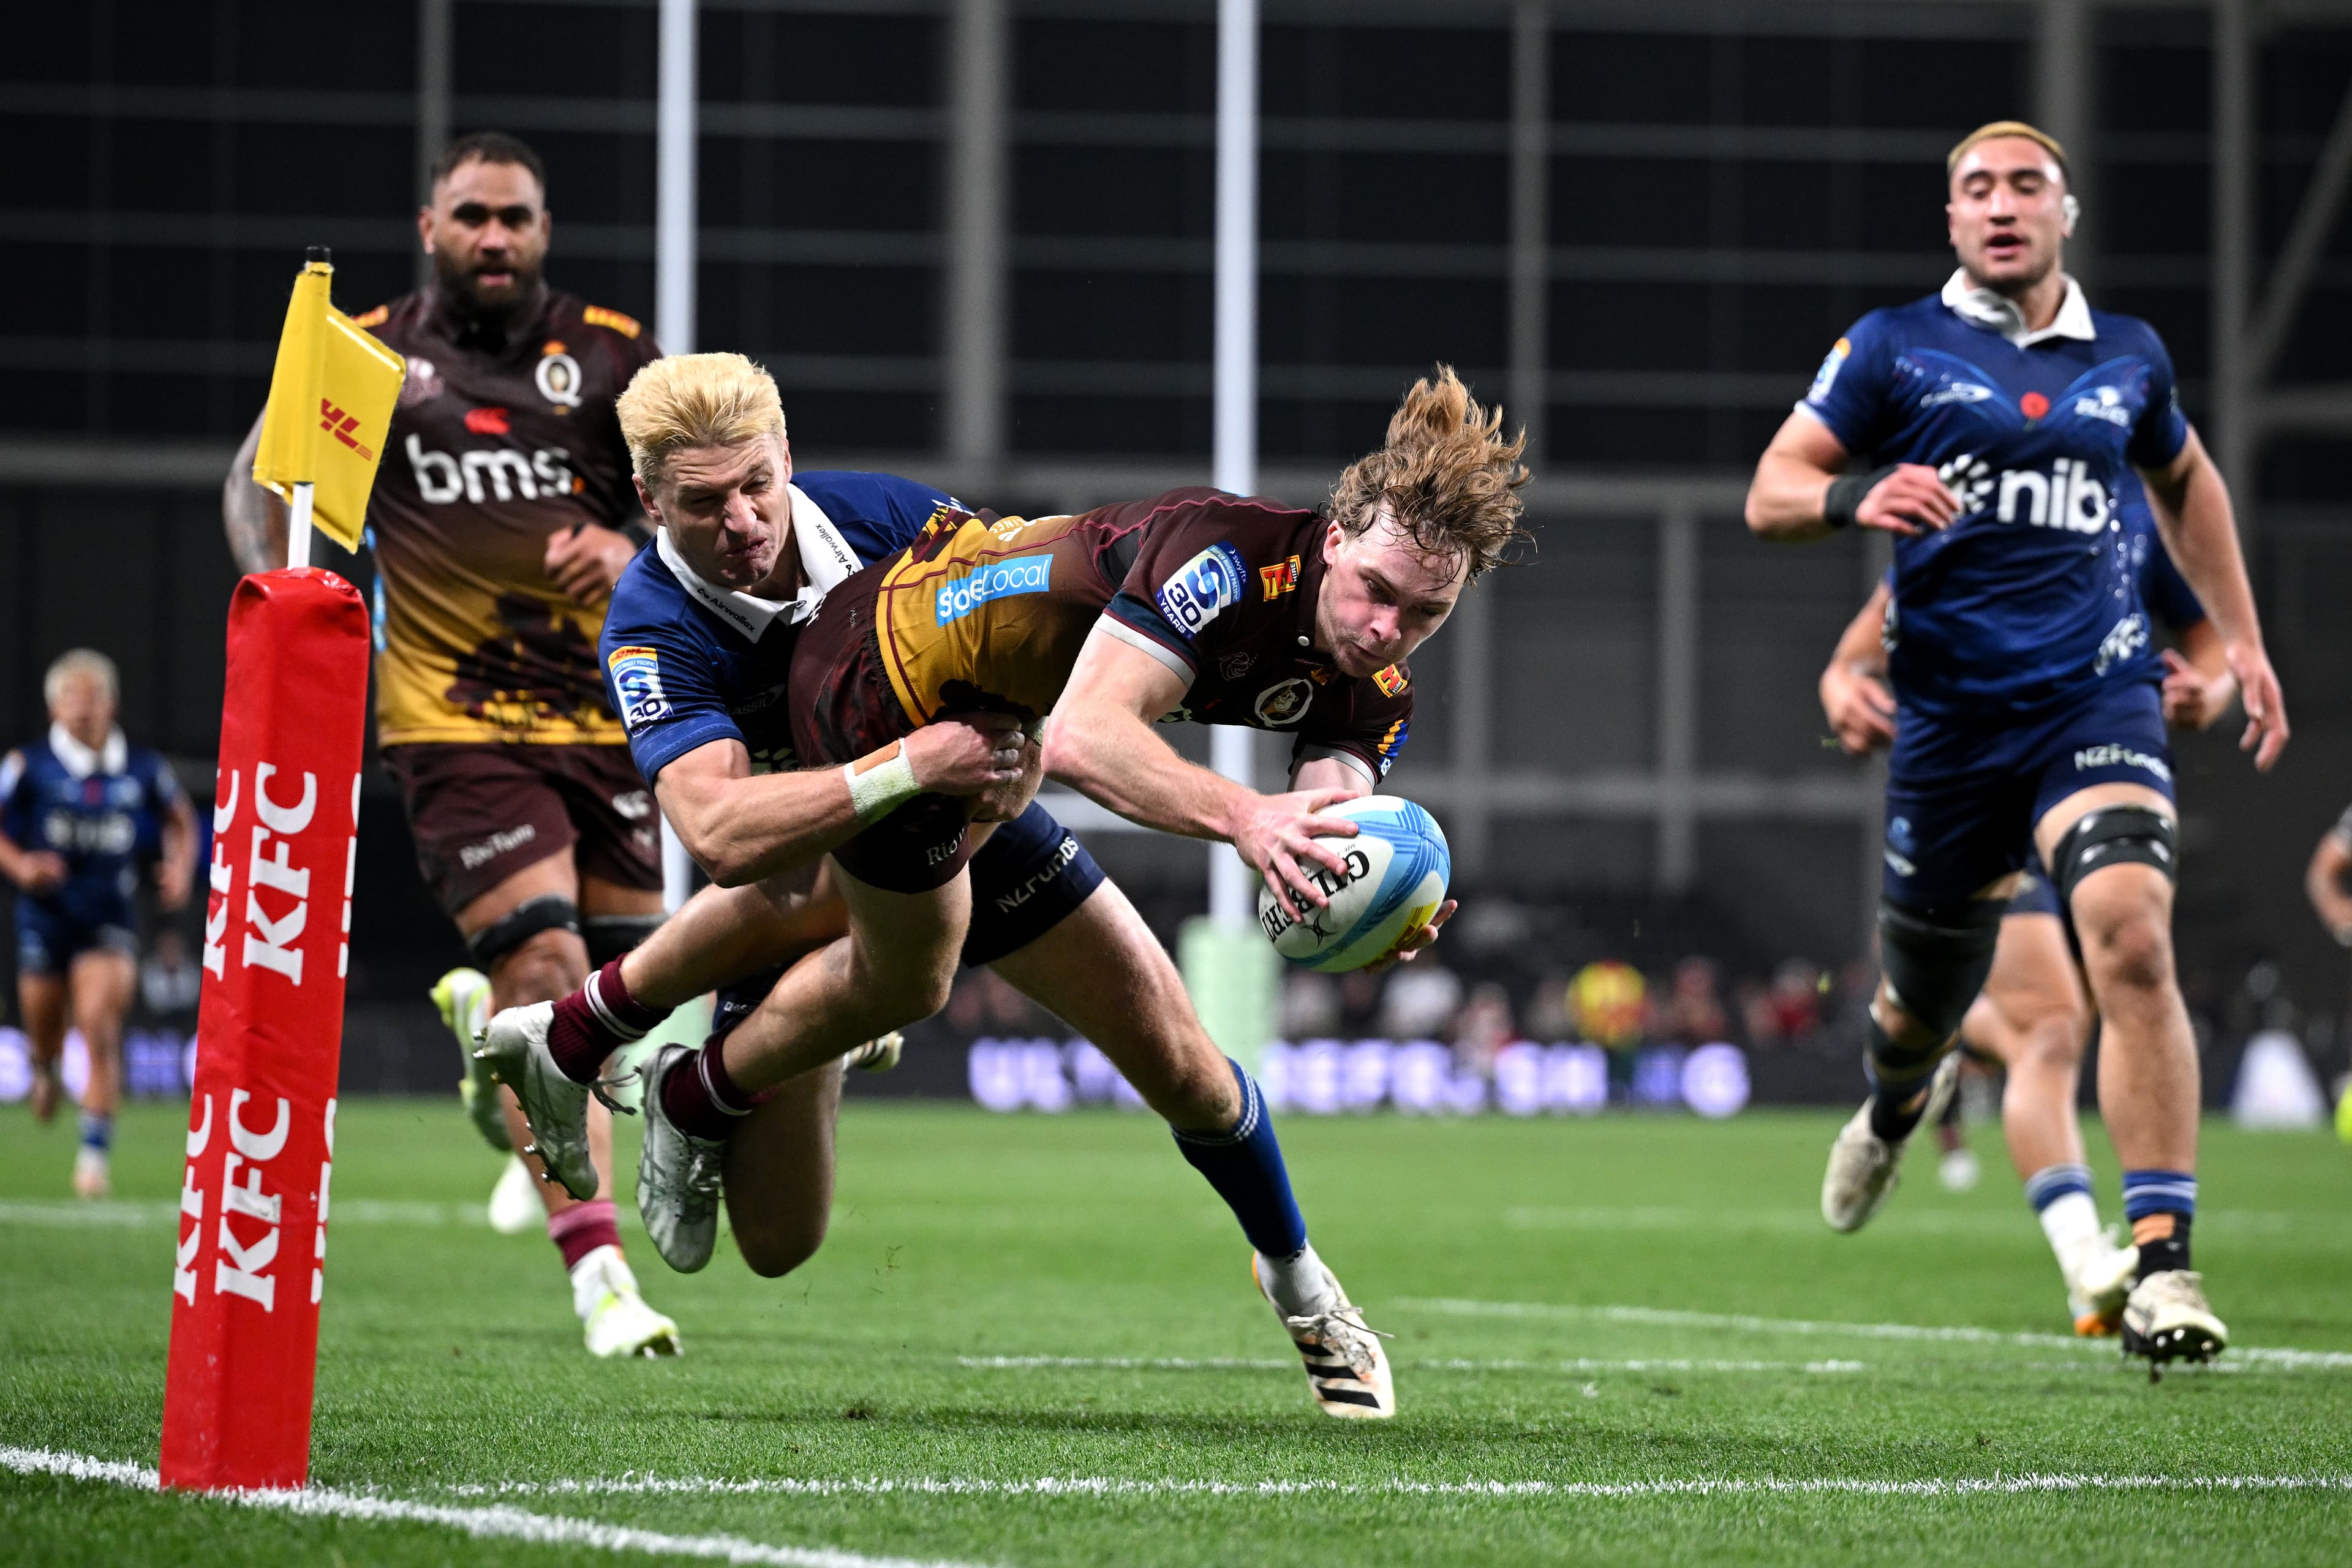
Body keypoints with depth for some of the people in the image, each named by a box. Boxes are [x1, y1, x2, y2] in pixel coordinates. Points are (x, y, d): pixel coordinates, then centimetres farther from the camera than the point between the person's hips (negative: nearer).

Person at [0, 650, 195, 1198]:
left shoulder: (143, 770, 1)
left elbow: (181, 821, 18)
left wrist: (180, 869, 1)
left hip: (110, 920, 0)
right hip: (45, 917, 0)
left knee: (101, 1029, -17)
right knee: (44, 1031, 12)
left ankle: (94, 1154, -16)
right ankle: (44, 1071, 52)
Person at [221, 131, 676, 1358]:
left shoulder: (610, 357, 7)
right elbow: (262, 482, 13)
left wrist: (627, 546, -14)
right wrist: (286, 591, -6)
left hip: (603, 706, 3)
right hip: (453, 716, -3)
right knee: (547, 963, -18)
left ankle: (482, 1010, 42)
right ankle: (596, 1269, -18)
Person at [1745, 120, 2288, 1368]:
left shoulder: (2127, 359, 12)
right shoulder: (1894, 349, 3)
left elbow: (2184, 482, 31)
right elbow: (1769, 493, 0)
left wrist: (2241, 638, 27)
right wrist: (1854, 497, -21)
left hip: (2096, 692, 0)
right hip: (1950, 710, 0)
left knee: (2131, 934, -26)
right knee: (1921, 1006, 11)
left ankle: (2162, 1268, -27)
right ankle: (1897, 1104, 53)